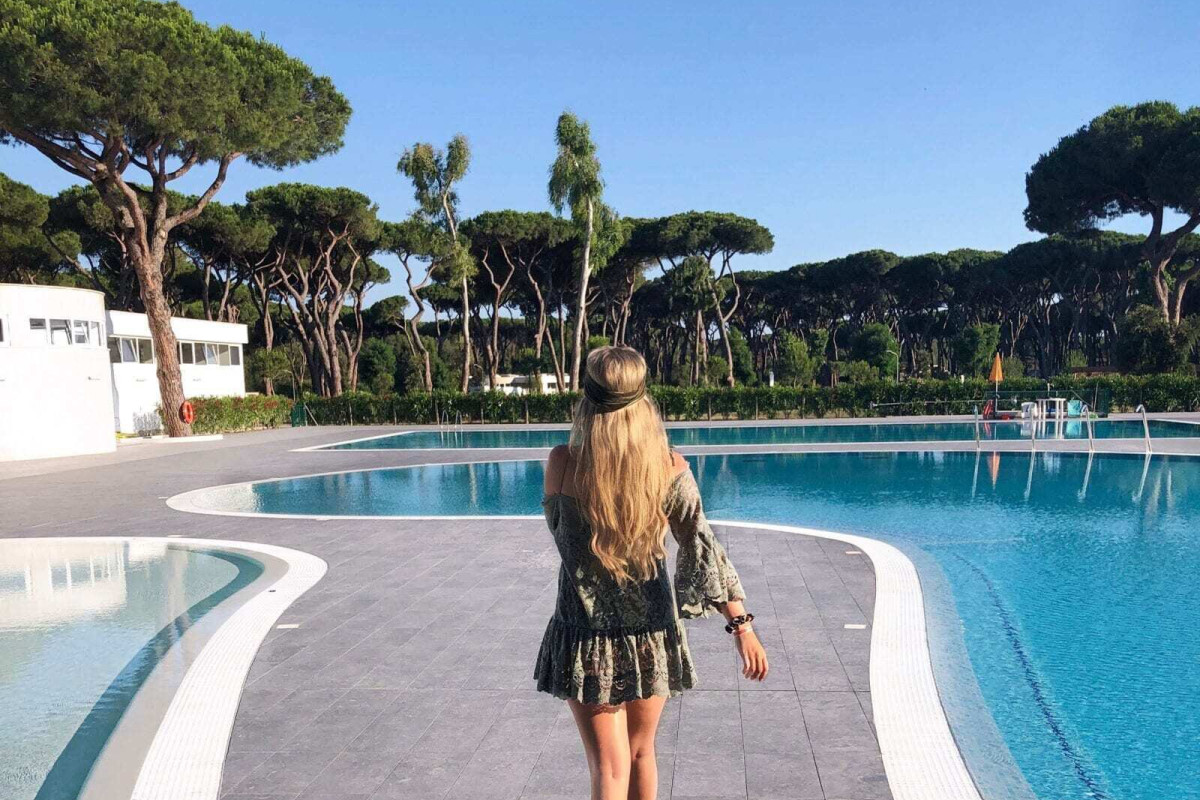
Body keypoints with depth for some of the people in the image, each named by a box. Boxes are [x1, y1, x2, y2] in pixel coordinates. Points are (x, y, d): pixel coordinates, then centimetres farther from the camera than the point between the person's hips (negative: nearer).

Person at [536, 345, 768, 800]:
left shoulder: (562, 463, -14)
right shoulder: (670, 468, -11)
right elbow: (704, 550, -15)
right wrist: (741, 625, -13)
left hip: (586, 639, -2)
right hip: (651, 636, 2)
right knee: (641, 753, 24)